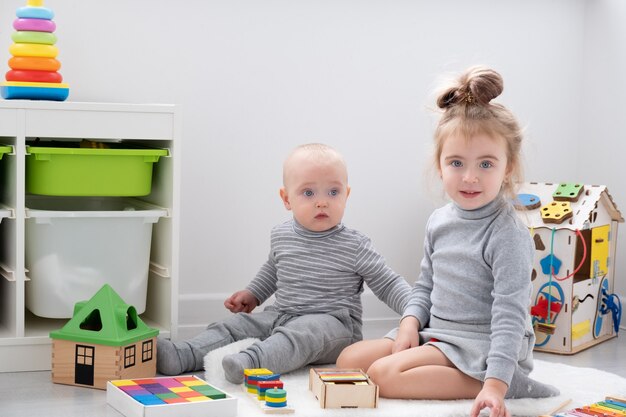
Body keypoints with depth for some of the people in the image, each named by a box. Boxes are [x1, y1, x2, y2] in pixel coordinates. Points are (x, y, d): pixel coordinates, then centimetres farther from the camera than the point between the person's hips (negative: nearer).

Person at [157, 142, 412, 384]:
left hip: (332, 322, -6)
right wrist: (253, 294, 25)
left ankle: (251, 361, -57)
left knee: (300, 333, -36)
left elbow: (388, 285, -4)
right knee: (233, 325, -8)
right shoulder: (281, 236, 7)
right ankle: (182, 355, -20)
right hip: (280, 315, 6)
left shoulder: (354, 246, -9)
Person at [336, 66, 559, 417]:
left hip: (481, 345, -8)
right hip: (437, 333, 9)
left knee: (385, 374, -24)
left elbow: (510, 314, -23)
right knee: (349, 360, 2)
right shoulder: (439, 221, 6)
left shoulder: (508, 235, -18)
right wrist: (410, 322, -2)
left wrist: (495, 384, -32)